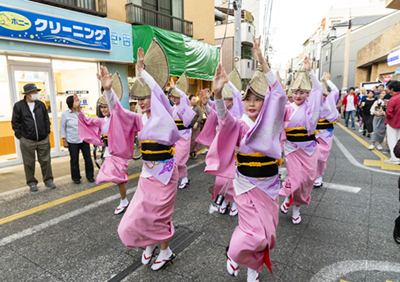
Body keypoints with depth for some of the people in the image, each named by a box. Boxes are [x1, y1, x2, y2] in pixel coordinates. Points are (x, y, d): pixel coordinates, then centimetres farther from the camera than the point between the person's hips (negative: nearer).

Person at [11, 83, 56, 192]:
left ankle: (48, 181, 20)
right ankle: (32, 183, 22)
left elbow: (46, 120, 14)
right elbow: (15, 123, 1)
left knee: (45, 161, 7)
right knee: (29, 163, 8)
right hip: (27, 141, -2)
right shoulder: (18, 106, -3)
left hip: (43, 140, 2)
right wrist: (20, 136, -2)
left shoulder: (41, 104, 6)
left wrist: (47, 132, 8)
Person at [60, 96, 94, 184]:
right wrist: (64, 141, -3)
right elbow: (62, 128, 0)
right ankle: (76, 178, 23)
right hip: (72, 142, -3)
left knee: (88, 159, 4)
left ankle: (90, 176, 19)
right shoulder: (65, 114, -4)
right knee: (74, 161, 6)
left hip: (84, 140, 3)